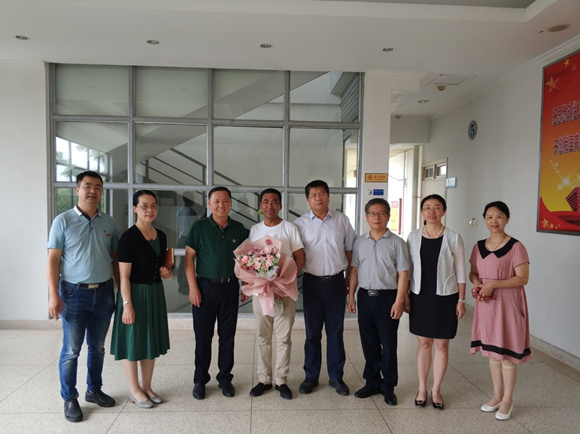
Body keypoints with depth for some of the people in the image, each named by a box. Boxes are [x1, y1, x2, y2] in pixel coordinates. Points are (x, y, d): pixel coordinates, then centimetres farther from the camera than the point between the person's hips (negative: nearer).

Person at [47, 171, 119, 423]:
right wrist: (54, 295, -14)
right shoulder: (63, 221, -4)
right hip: (74, 293, -3)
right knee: (71, 350, 4)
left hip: (103, 293, 4)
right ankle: (69, 399, 20)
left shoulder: (108, 223, 7)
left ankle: (94, 390, 31)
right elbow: (53, 259, -7)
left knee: (97, 347, 15)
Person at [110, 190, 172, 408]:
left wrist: (167, 273, -1)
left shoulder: (161, 236, 6)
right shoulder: (129, 237, -14)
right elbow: (124, 276, -16)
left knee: (151, 341, 15)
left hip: (155, 292, 7)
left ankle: (147, 387, 30)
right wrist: (127, 304, -20)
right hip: (135, 293, -7)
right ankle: (135, 390, 23)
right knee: (133, 342, 5)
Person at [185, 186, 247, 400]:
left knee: (228, 335, 11)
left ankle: (225, 378, 27)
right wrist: (193, 287, -11)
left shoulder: (239, 229, 3)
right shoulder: (199, 227, -5)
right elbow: (189, 257, -5)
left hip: (230, 286, 2)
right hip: (205, 286, -2)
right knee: (203, 336, 8)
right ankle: (200, 380, 25)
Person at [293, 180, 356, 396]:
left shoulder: (342, 220, 2)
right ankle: (311, 376, 24)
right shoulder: (300, 223, -1)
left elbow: (350, 249, 8)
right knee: (312, 332, 10)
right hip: (312, 282, 0)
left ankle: (336, 376, 24)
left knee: (336, 331, 10)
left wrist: (349, 277, 7)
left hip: (336, 281, 1)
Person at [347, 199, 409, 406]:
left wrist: (399, 301, -11)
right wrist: (351, 295, 6)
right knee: (368, 342, 12)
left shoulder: (396, 242, -4)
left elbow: (403, 273, -6)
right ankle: (372, 381, 28)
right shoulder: (359, 242, 7)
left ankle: (388, 386, 22)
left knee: (388, 344, 5)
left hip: (387, 297, -3)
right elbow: (354, 270, 10)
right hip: (365, 296, 4)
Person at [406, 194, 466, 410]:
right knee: (424, 343, 10)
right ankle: (422, 388, 24)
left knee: (441, 345, 7)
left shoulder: (453, 238, -5)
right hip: (420, 296, 2)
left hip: (445, 297, -1)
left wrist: (461, 300, -3)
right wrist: (405, 295, 4)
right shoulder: (414, 236, 1)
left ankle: (436, 390, 23)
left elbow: (460, 272, -1)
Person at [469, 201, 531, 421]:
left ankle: (508, 400, 23)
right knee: (492, 351, 15)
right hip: (486, 305, 5)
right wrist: (476, 283, -8)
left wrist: (494, 284, -22)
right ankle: (497, 395, 32)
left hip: (508, 305, -5)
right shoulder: (478, 247, 5)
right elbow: (473, 273, 13)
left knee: (507, 352, 5)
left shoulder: (516, 247, -12)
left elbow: (522, 278, -15)